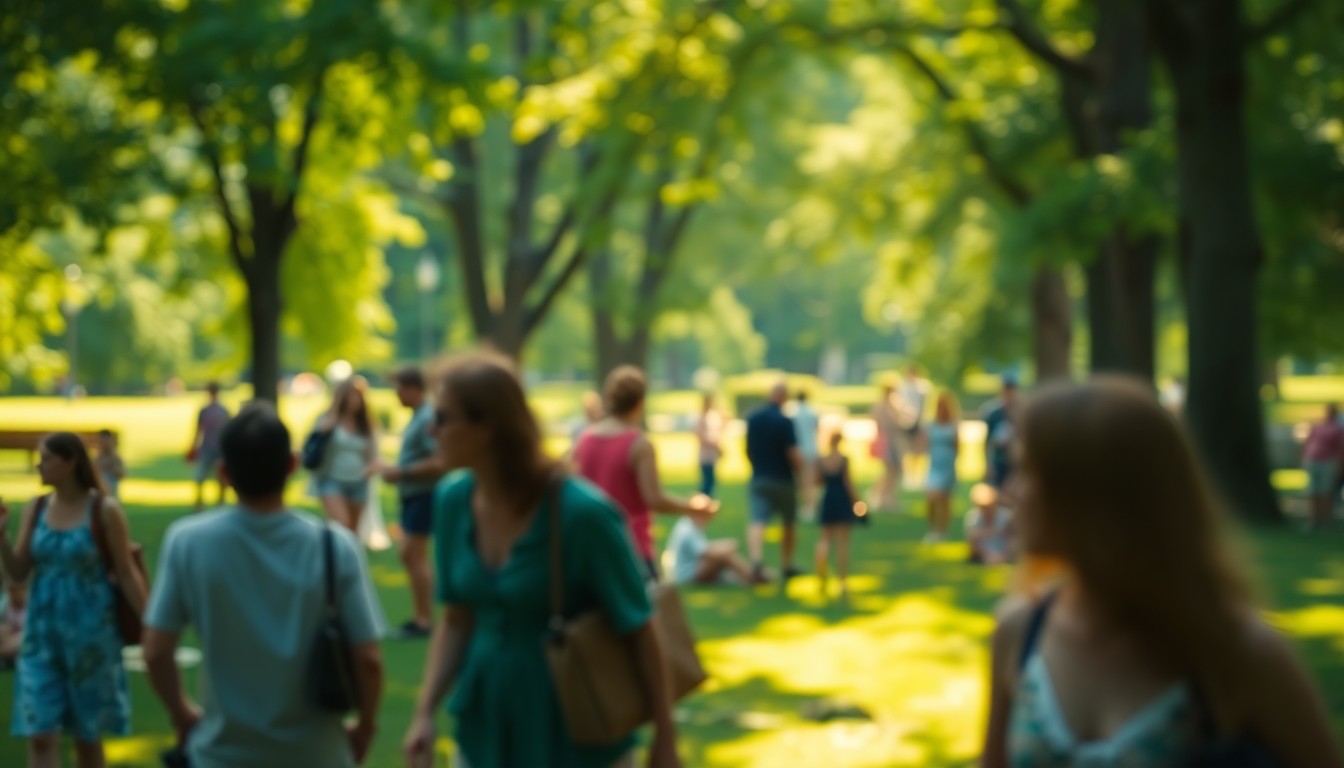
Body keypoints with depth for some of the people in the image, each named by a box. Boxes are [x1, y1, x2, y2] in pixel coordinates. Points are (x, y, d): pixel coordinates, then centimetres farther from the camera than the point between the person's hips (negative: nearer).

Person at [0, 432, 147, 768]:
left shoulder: (104, 510, -10)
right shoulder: (35, 509, 3)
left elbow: (127, 574, -7)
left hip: (91, 633, -3)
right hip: (42, 632, 3)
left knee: (87, 734, 10)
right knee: (40, 736, -5)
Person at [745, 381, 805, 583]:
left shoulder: (752, 418, 3)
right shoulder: (784, 421, -15)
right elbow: (793, 453, -18)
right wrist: (801, 473, -1)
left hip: (758, 478, 3)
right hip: (783, 480, -3)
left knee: (757, 521, -9)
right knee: (788, 524, 17)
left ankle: (756, 561, -33)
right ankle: (786, 567, 26)